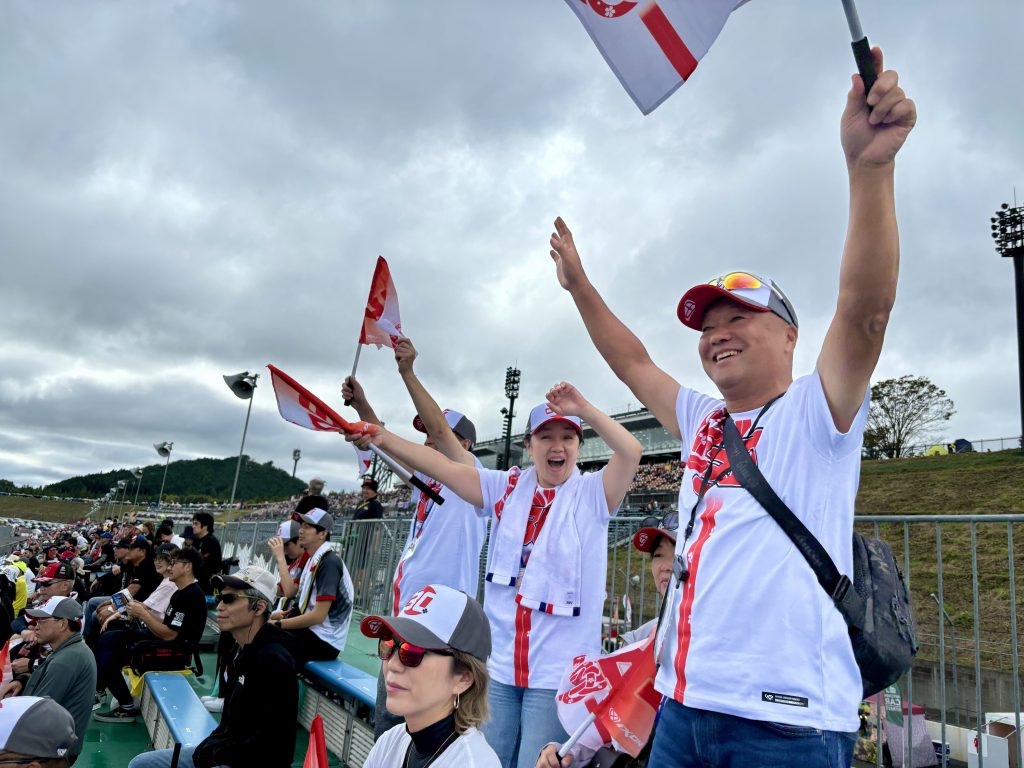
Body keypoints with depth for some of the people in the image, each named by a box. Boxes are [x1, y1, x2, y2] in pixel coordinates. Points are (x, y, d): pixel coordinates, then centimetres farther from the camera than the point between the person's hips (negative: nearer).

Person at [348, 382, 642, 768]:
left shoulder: (592, 493, -4)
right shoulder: (507, 488, 5)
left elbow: (631, 452, -22)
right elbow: (441, 466, -1)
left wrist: (583, 410, -27)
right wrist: (383, 438, -9)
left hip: (559, 673, -4)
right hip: (498, 666, 4)